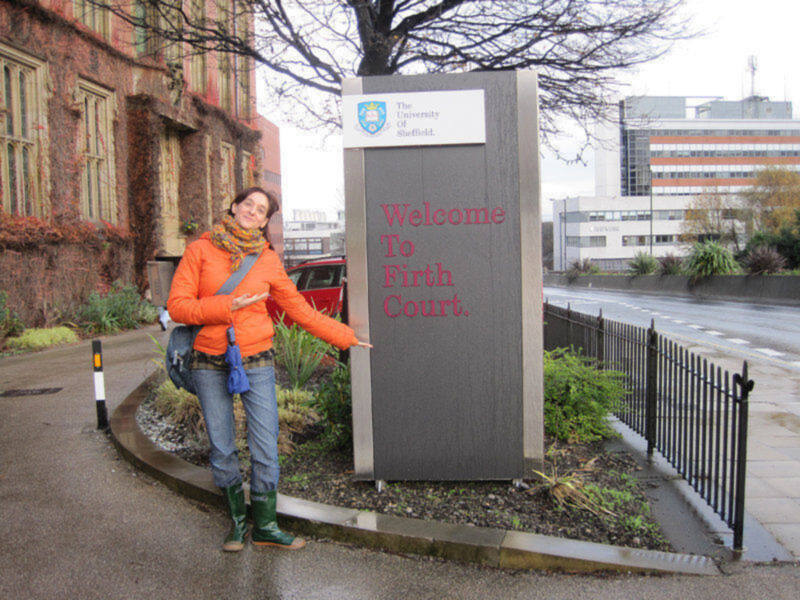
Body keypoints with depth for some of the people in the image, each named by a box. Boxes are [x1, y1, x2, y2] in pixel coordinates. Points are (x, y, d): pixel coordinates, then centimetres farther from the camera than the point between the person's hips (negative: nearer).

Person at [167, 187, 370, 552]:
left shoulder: (267, 260, 4)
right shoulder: (200, 251, 1)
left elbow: (299, 309, 9)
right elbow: (177, 306, -5)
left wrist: (345, 337, 9)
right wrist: (227, 306, -17)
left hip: (256, 362, 1)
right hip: (209, 363, 0)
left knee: (265, 449, 0)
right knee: (221, 449, 8)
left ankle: (264, 526, 19)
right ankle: (238, 521, 28)